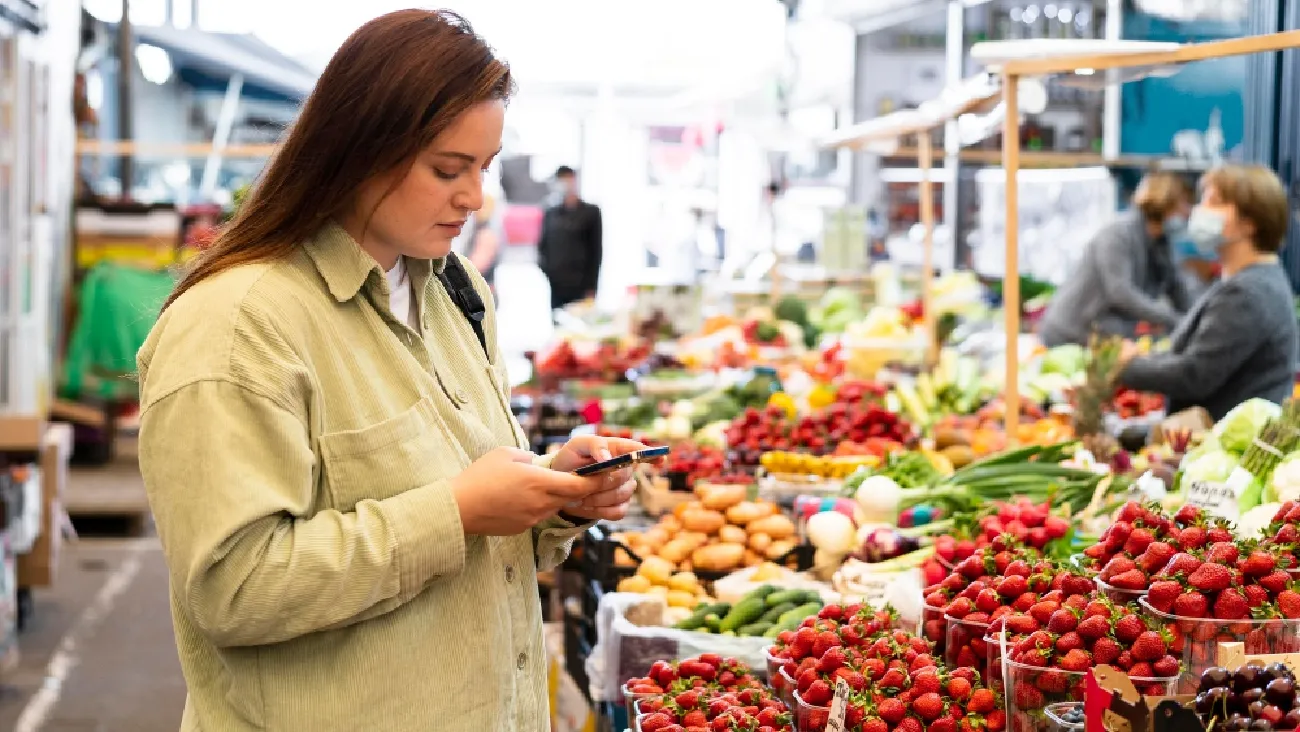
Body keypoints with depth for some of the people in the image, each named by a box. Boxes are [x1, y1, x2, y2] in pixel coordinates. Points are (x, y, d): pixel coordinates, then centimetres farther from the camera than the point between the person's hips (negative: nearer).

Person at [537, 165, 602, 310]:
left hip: (579, 287, -2)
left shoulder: (591, 212, 7)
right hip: (553, 285, 2)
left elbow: (596, 251, 3)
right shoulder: (550, 214, 14)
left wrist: (591, 288, -4)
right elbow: (542, 247, 13)